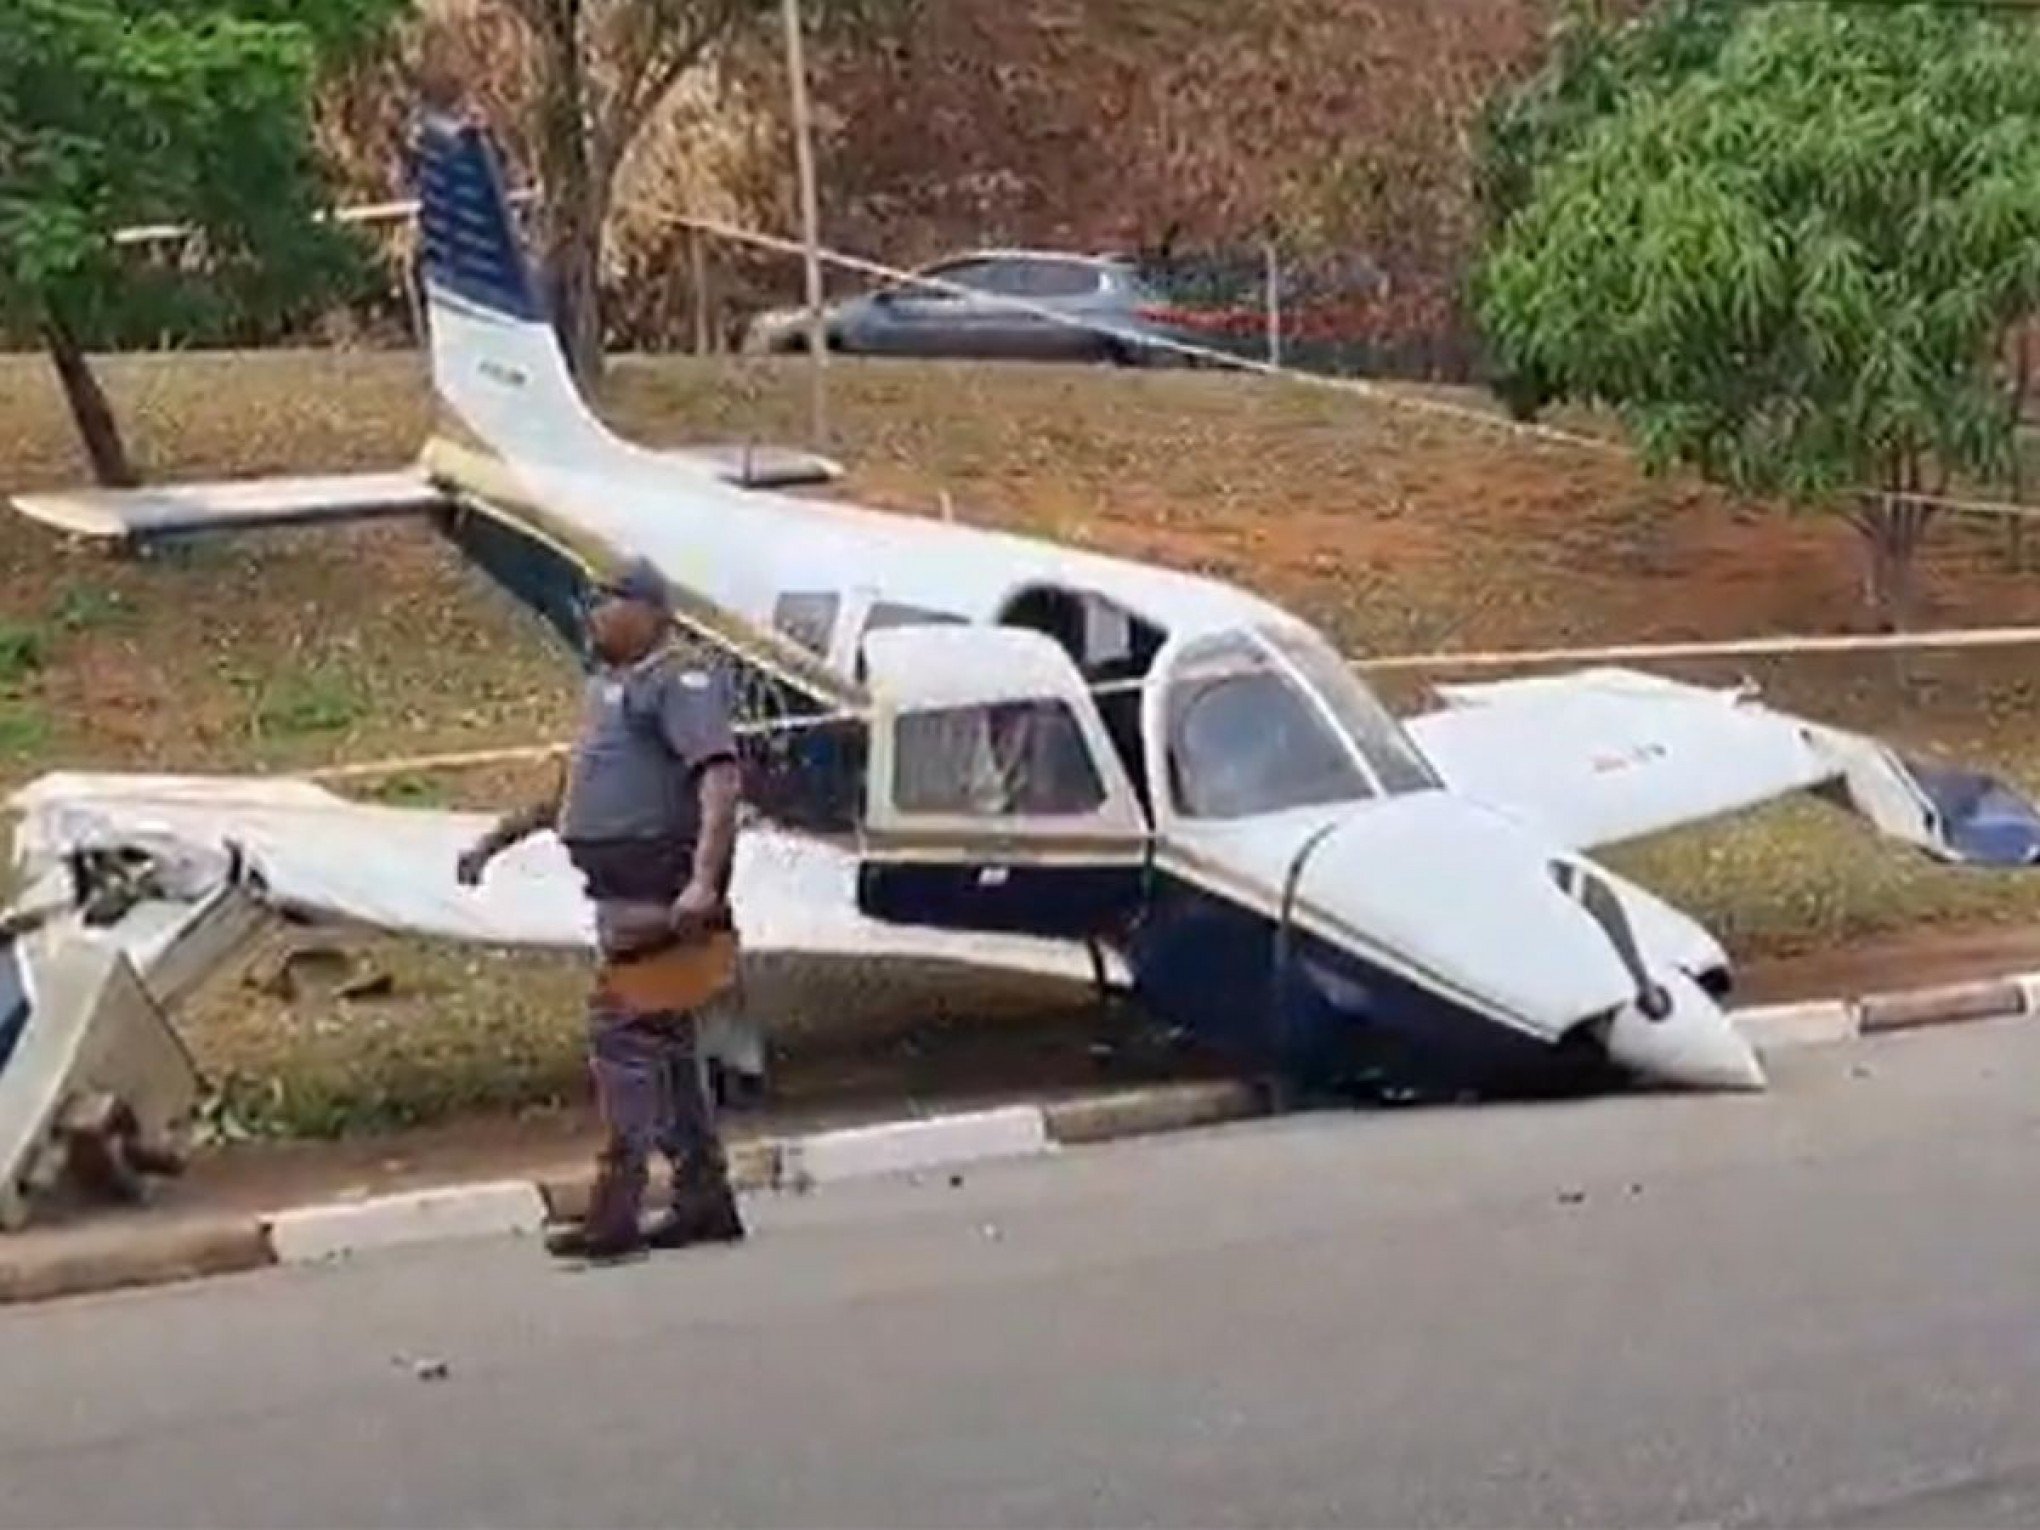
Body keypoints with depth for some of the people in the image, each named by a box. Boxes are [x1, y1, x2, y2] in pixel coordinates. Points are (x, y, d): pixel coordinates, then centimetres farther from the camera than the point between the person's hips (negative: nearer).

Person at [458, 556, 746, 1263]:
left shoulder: (678, 686, -10)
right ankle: (705, 1199, 18)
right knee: (664, 1046, 12)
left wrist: (703, 881, -33)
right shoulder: (606, 688, 20)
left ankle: (615, 1212, -8)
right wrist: (497, 839, 32)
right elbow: (571, 791, 31)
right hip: (622, 898, 10)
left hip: (657, 899, -10)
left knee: (621, 1035, -10)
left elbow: (721, 780, -22)